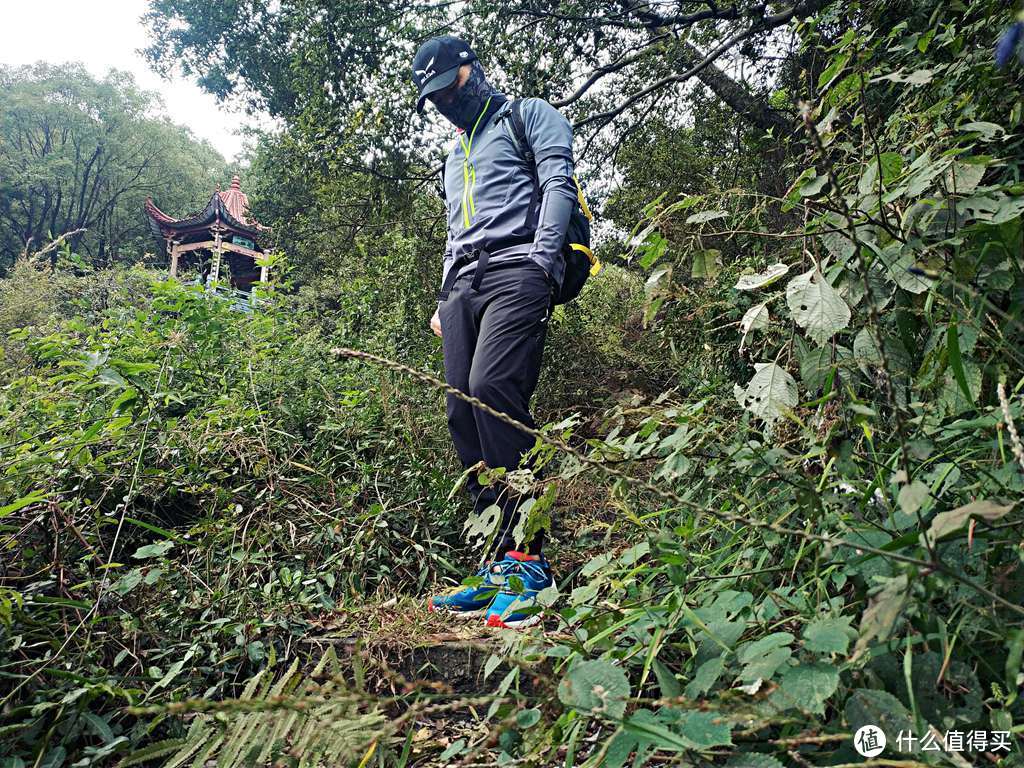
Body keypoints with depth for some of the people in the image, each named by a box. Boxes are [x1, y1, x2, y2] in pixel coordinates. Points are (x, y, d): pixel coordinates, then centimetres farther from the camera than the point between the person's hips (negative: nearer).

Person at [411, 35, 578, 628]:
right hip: (463, 284, 7)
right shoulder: (456, 157, 36)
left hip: (516, 270, -7)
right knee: (463, 411, -8)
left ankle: (528, 561, -25)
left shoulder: (528, 115, 15)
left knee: (492, 388, -28)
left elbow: (558, 183, -1)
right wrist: (443, 301, 21)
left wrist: (542, 260, -16)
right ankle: (501, 566, -6)